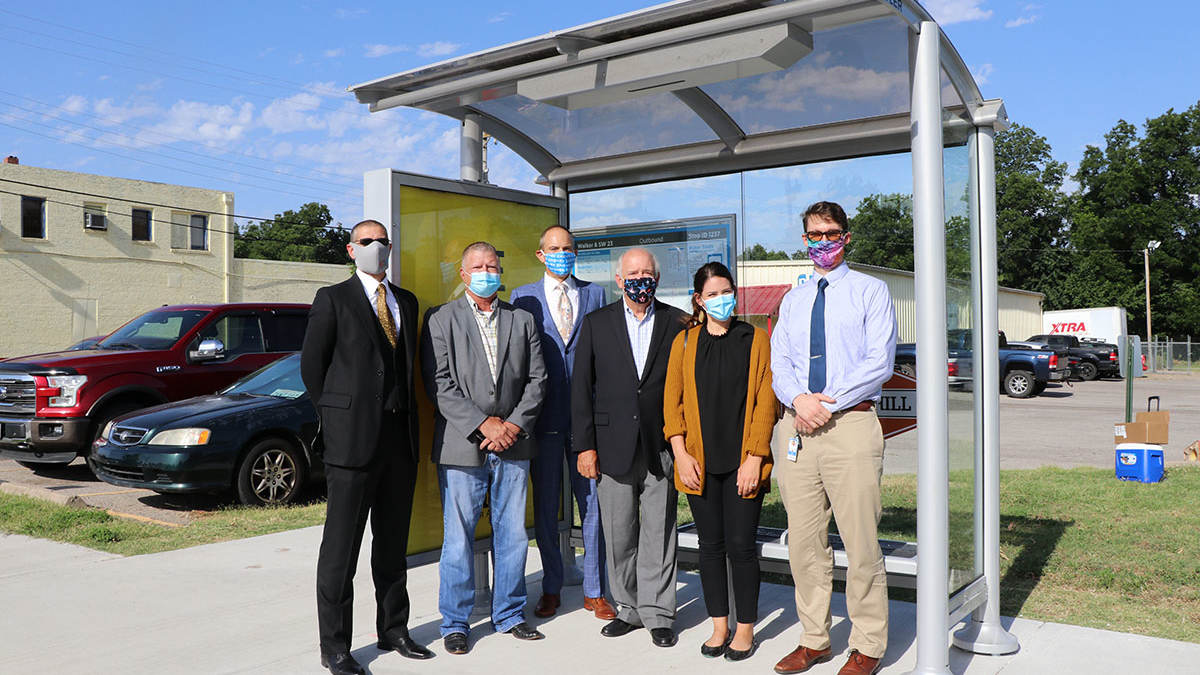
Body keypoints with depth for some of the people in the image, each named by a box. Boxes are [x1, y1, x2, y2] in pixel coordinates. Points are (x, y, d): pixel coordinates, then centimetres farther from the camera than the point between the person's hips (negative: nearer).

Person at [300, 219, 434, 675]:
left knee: (393, 543, 14)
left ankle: (393, 630, 27)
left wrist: (406, 413, 9)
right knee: (341, 546, 1)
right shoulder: (333, 299, -1)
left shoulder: (406, 302, 15)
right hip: (353, 438, -5)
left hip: (401, 438, 5)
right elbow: (311, 365, 0)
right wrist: (338, 417, 2)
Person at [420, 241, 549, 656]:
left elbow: (536, 378, 8)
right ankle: (455, 622, 19)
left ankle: (509, 614, 26)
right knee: (458, 539, 4)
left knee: (512, 536, 10)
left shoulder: (522, 320, 12)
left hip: (513, 444, 3)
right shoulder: (440, 320, 1)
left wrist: (515, 424, -6)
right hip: (462, 447, -3)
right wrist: (483, 424, -13)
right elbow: (439, 384, -7)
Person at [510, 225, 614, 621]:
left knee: (593, 503, 3)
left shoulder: (594, 294, 8)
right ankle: (551, 589, 23)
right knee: (545, 507, 8)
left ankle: (594, 591, 16)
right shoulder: (523, 298, 7)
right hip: (543, 418, 0)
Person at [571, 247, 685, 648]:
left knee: (659, 533, 3)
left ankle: (658, 613, 15)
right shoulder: (596, 323, 6)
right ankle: (629, 608, 22)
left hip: (661, 446, -1)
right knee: (618, 535, 7)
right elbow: (581, 388, 4)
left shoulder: (677, 323, 5)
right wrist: (584, 445, -1)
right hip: (613, 446, 1)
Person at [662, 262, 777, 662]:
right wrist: (681, 453, -5)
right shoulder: (685, 342, 7)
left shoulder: (755, 339, 2)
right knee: (711, 544, 9)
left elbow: (766, 401, -2)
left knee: (741, 544, 0)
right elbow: (672, 400, 5)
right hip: (700, 461, 2)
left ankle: (746, 628, 17)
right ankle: (719, 626, 22)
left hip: (743, 462, -2)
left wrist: (754, 458, -9)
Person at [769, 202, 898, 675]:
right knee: (804, 542, 8)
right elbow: (780, 363, 11)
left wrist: (828, 403, -13)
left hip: (850, 424, -4)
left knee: (861, 543, -2)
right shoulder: (792, 300, 19)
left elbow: (879, 361, -6)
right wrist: (799, 399, -10)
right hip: (800, 427, 5)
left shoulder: (870, 291, 5)